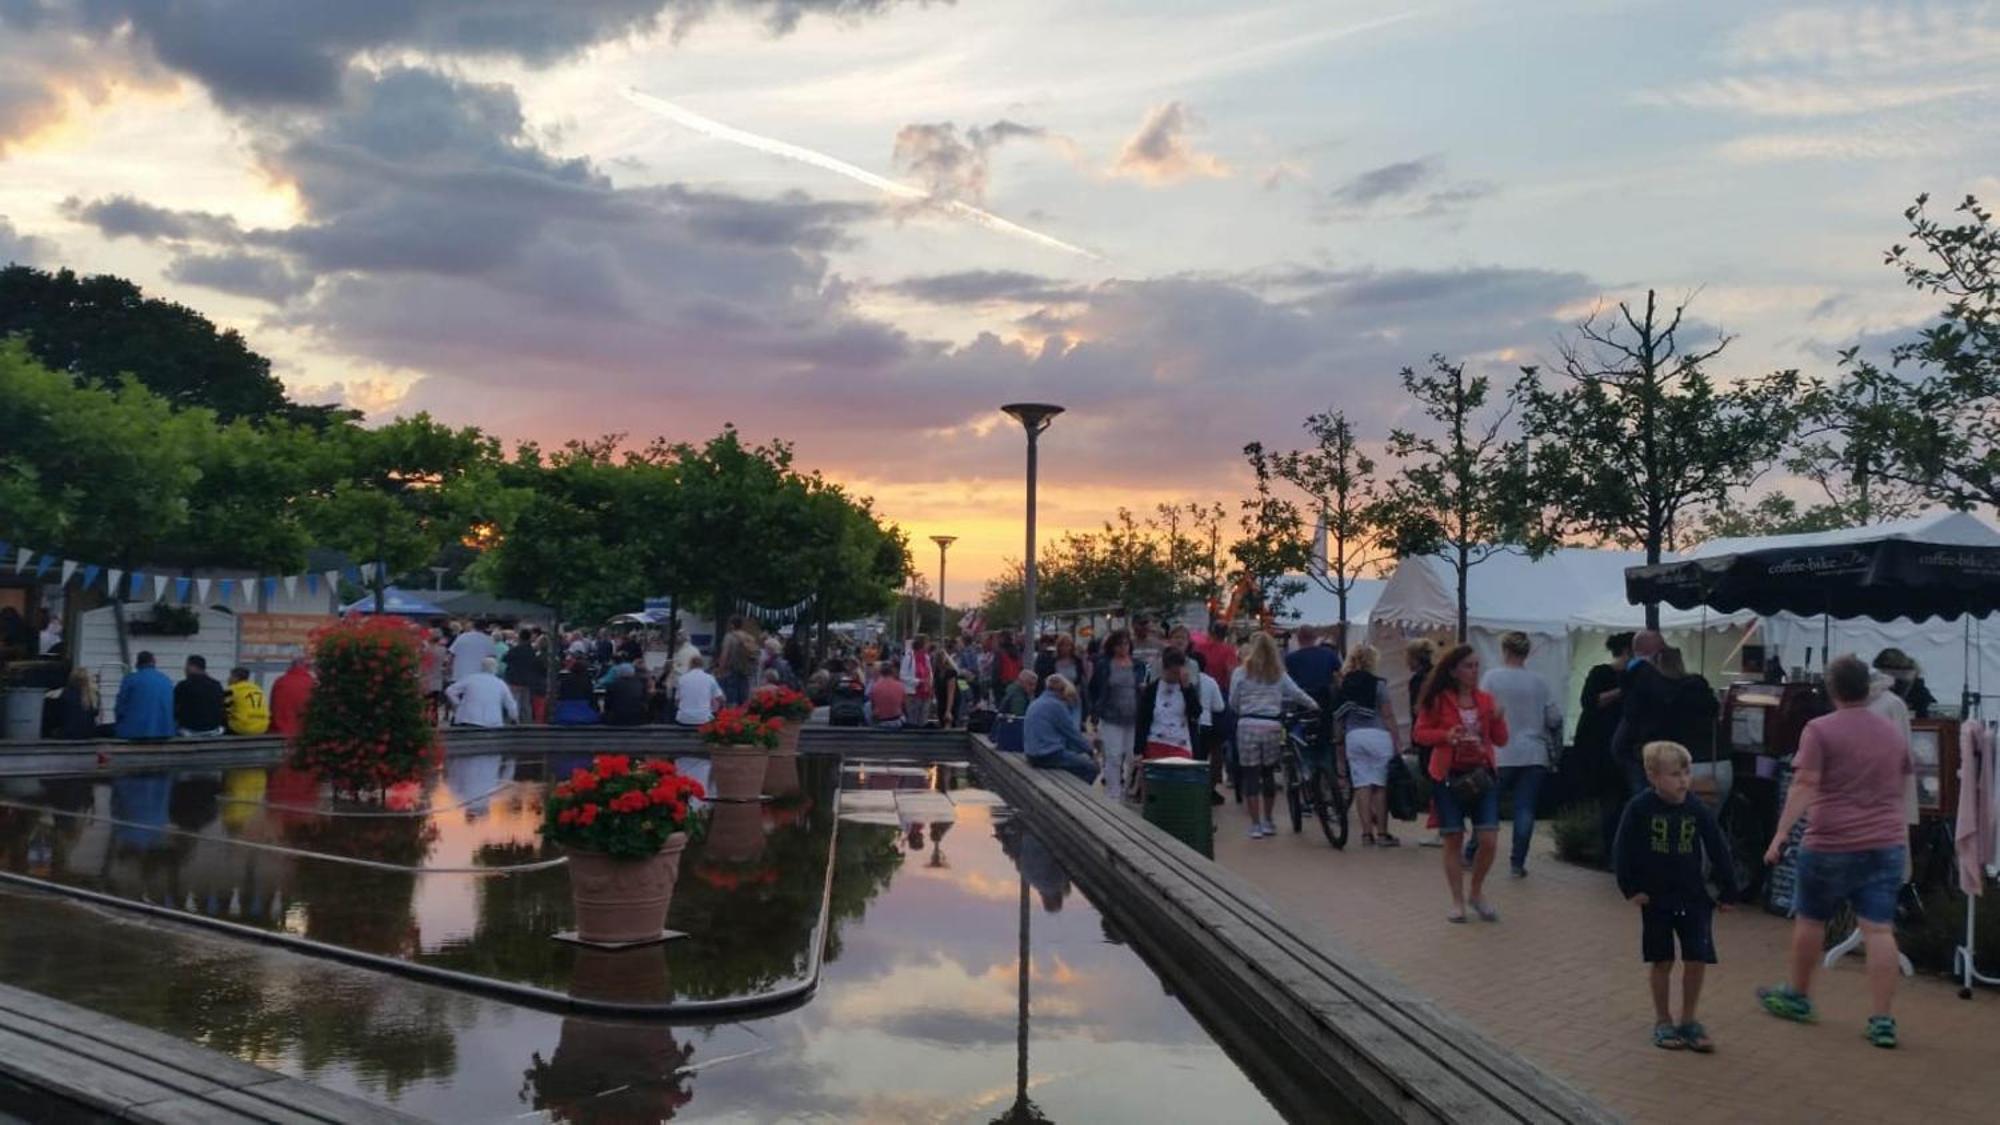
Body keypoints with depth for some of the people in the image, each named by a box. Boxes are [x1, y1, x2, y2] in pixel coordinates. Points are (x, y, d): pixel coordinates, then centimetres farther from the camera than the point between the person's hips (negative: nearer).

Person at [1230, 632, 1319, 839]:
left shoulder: (1240, 672, 0)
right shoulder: (1279, 674, 7)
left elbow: (1233, 702, 4)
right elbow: (1297, 693, 14)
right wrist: (1315, 705, 32)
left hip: (1248, 725, -2)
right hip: (1272, 726, 2)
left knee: (1251, 775, 2)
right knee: (1269, 773, 14)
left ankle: (1255, 824, 3)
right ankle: (1267, 822, 23)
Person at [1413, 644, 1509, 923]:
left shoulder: (1485, 700, 6)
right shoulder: (1438, 700, -3)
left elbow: (1501, 740, 7)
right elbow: (1420, 733, -2)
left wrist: (1498, 718, -12)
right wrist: (1445, 735, -19)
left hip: (1481, 775, 3)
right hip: (1448, 777, -2)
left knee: (1489, 840, -5)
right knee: (1453, 840, 3)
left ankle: (1477, 892, 19)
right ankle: (1458, 901, 16)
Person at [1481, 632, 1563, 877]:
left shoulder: (1492, 678, -5)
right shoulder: (1539, 682, 3)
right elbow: (1555, 719, 6)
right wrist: (1554, 749, 20)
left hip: (1501, 755, -2)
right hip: (1534, 756, 2)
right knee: (1525, 810, 3)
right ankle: (1517, 863, 2)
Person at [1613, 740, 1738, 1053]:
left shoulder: (1698, 810, -6)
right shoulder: (1639, 809, -12)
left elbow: (1718, 851, 3)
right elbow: (1623, 852, -6)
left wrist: (1729, 891, 6)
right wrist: (1631, 889, -7)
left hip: (1694, 898, 2)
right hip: (1656, 899, -2)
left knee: (1697, 961, 1)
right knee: (1662, 962, 7)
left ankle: (1688, 1021, 18)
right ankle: (1662, 1021, 21)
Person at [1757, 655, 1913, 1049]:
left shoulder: (1819, 730, -8)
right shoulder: (1893, 733, 11)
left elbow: (1804, 786, -16)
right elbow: (1900, 791, 23)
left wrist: (1781, 833, -16)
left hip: (1832, 845, -4)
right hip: (1886, 845, 4)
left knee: (1810, 919, 12)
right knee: (1879, 929, 1)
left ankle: (1798, 997, 26)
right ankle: (1882, 1020, -2)